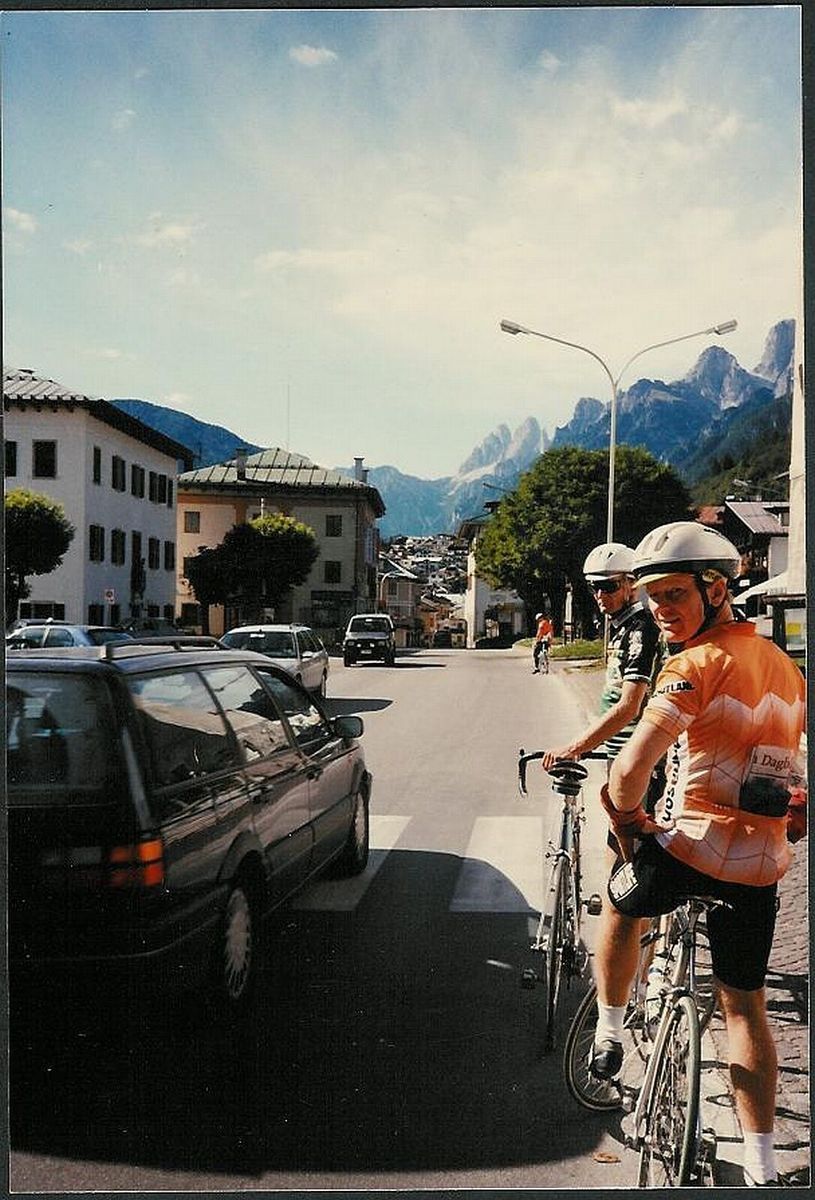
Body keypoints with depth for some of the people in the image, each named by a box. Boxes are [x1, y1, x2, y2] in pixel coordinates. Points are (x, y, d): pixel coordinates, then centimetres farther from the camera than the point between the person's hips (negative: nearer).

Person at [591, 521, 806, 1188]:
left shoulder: (700, 663, -16)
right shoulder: (782, 664, 9)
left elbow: (631, 766, -26)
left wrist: (627, 822, -8)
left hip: (693, 846, -6)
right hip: (762, 865, 7)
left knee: (620, 906, 26)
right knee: (744, 1006, 18)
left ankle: (609, 1039, 35)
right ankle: (762, 1170, 22)